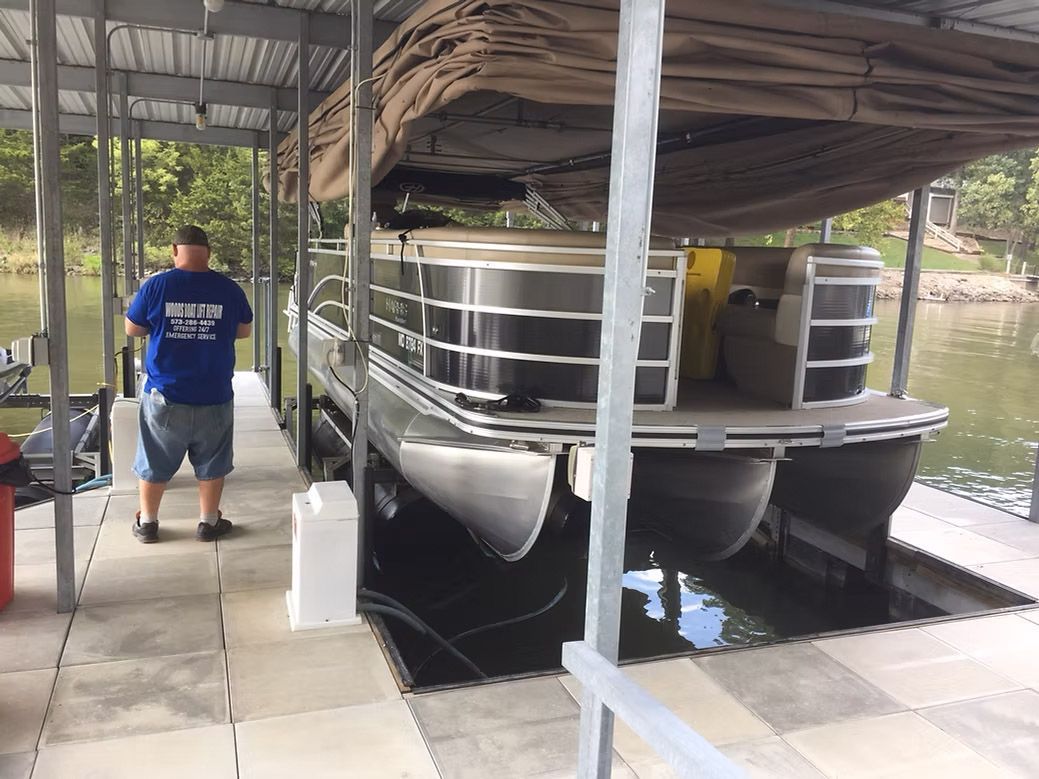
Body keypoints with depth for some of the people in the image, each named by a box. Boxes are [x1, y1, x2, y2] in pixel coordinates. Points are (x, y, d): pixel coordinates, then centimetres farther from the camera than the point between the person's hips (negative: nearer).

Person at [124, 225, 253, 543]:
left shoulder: (155, 286, -9)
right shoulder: (229, 289, -6)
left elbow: (132, 330, 4)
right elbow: (244, 331, 9)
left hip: (164, 397, 0)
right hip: (214, 397, 0)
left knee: (154, 463, 16)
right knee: (212, 464, 15)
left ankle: (147, 523, 29)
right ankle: (208, 522, 25)